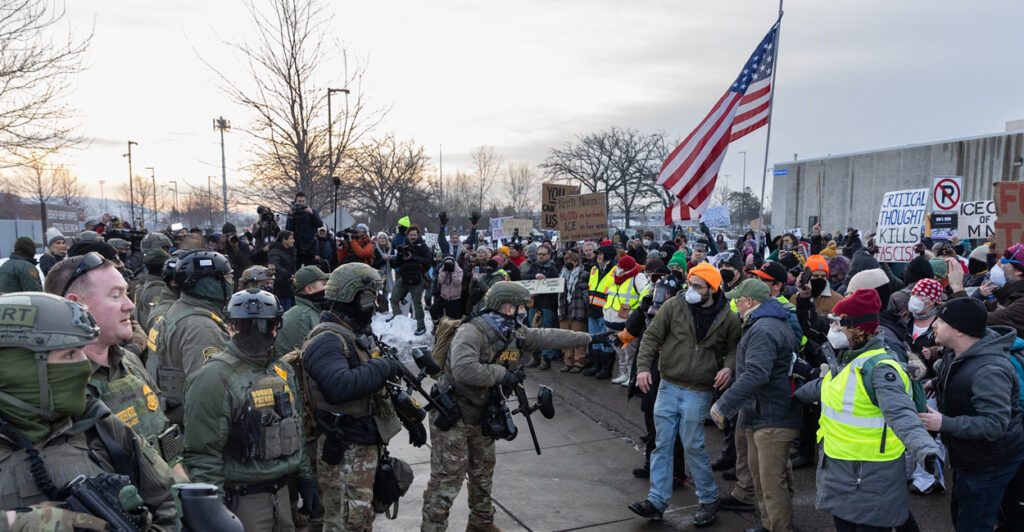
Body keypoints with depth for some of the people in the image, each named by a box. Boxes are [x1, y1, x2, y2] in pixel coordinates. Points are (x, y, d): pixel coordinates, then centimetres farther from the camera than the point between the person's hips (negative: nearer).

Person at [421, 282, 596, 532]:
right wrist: (502, 374, -28)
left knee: (483, 476, 22)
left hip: (481, 417, 9)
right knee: (447, 480, -4)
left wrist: (590, 338, 15)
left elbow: (549, 337, 11)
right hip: (452, 417, -9)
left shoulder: (516, 334, 2)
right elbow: (463, 369, -39)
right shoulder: (471, 331, -25)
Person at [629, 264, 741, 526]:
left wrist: (728, 367, -11)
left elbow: (734, 348, 10)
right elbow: (651, 337, -3)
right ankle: (657, 501, 15)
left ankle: (709, 500, 23)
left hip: (698, 393, -2)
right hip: (668, 387, 2)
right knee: (663, 445, 7)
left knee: (693, 446, 2)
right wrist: (643, 366, -15)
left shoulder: (727, 318, -2)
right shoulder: (674, 306, -3)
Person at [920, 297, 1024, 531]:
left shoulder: (989, 371, -33)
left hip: (989, 465, -10)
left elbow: (994, 424, -36)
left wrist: (945, 423, -40)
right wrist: (937, 383, 4)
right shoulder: (954, 352, -2)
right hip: (966, 457, 10)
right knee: (959, 512, 26)